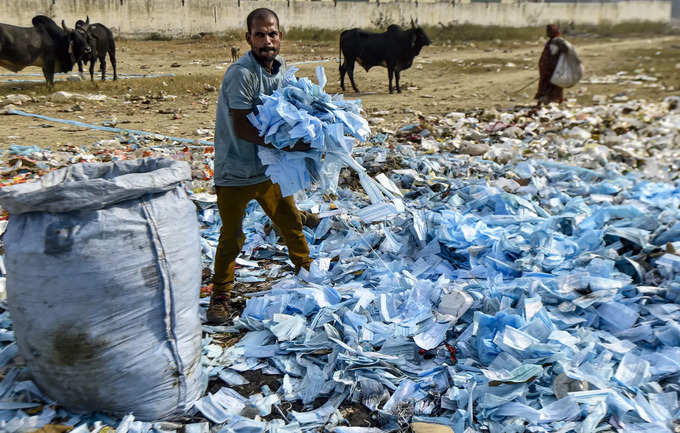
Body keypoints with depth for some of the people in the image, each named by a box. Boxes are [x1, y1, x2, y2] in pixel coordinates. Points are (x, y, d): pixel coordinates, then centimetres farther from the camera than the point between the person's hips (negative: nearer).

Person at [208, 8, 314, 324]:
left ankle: (307, 271, 38)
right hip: (235, 171, -6)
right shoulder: (241, 74, -20)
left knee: (291, 221, 16)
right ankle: (220, 297, 21)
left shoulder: (280, 68, 3)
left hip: (268, 167, 7)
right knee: (232, 237, 2)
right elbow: (242, 128, -25)